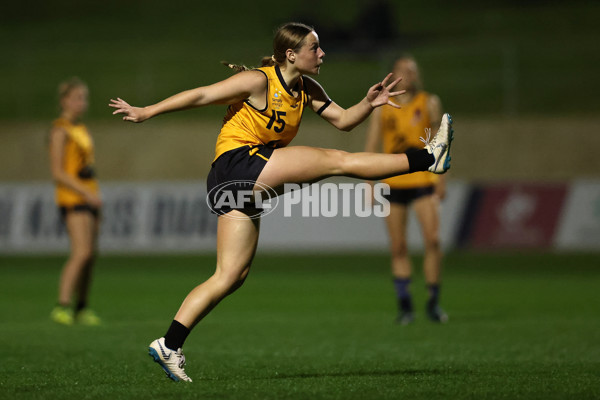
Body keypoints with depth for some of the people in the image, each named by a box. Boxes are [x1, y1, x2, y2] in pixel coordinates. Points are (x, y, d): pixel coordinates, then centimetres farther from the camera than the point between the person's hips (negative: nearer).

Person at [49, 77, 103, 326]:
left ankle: (82, 309, 12)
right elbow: (57, 173, -14)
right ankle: (62, 307, -23)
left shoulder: (81, 130, 19)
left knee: (90, 256, 5)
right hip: (72, 199, -8)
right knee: (81, 252, -21)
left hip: (88, 198, 8)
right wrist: (86, 193, -20)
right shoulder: (60, 131, -8)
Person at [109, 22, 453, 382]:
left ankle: (169, 346, 2)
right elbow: (200, 96, -8)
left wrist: (369, 103, -6)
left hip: (249, 185, 9)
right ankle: (428, 159, -10)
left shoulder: (307, 90, 13)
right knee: (338, 161, -14)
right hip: (236, 162, -9)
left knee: (231, 276, 3)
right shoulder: (258, 81, -10)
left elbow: (343, 120, 13)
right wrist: (147, 112, -6)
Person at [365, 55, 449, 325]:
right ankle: (404, 306, 10)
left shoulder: (430, 103, 4)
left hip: (424, 180, -1)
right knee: (397, 247, 1)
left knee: (432, 239, -14)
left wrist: (440, 178, -1)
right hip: (393, 183, 1)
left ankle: (433, 302, -2)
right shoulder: (382, 108, 7)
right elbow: (371, 146, 10)